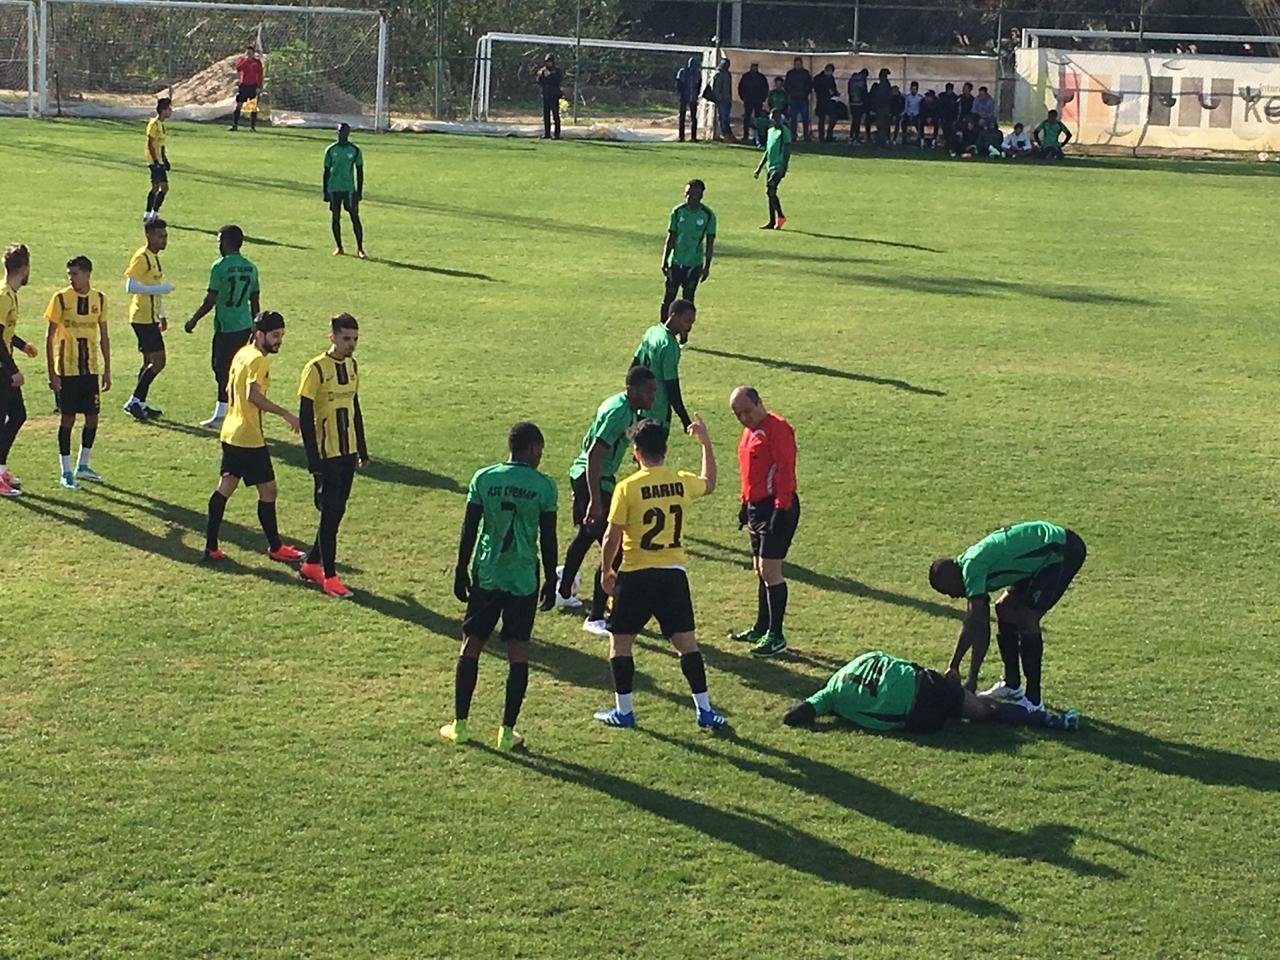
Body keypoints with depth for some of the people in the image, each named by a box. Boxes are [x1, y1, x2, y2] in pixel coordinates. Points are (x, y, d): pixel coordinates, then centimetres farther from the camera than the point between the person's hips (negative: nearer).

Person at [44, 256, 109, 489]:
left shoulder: (99, 299, 4)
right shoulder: (61, 299, -8)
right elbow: (50, 336, -6)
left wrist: (107, 369, 9)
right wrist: (52, 372, -11)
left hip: (90, 369, 4)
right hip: (67, 370, -4)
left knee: (92, 417, 6)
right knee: (67, 418, -1)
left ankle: (83, 465, 22)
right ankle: (66, 472, 8)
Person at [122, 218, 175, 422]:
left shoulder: (154, 257, 15)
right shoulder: (141, 257, -15)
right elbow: (130, 286, -25)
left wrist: (162, 316, 26)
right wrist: (159, 289, -24)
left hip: (150, 317, 10)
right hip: (143, 318, -10)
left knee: (150, 361, 13)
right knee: (158, 361, -11)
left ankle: (141, 404, 18)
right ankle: (134, 401, -7)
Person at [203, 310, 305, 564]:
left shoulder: (241, 354, 12)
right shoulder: (259, 360, -17)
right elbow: (253, 395, -30)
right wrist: (285, 414, -27)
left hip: (230, 434, 9)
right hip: (250, 439, -9)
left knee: (225, 487, 12)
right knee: (268, 490, 2)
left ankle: (211, 547, 12)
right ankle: (275, 548, 11)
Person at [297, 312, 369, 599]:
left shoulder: (351, 366, 8)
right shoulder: (316, 369, -14)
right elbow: (305, 418, -14)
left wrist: (362, 451, 17)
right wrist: (313, 460, -17)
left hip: (348, 453, 7)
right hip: (327, 454, -7)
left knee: (337, 513, 11)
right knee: (330, 514, -3)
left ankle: (311, 565, 24)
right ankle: (329, 578, 3)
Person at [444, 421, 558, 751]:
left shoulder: (483, 478, -1)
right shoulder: (544, 486, -5)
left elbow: (469, 530, 0)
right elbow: (548, 539, -2)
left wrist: (461, 572, 8)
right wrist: (551, 581, 8)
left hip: (486, 575, 1)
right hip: (524, 580, -1)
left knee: (471, 645, 11)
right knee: (518, 651, 6)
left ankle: (460, 725, 14)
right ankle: (507, 731, 6)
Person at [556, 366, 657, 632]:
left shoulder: (626, 407, 6)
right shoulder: (619, 413, -26)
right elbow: (594, 455, -32)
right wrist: (595, 502, -36)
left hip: (582, 475, 11)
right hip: (592, 480, -11)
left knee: (586, 535, 30)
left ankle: (564, 593, 50)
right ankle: (595, 618, -11)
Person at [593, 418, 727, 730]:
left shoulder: (627, 488, -11)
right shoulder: (683, 483, 1)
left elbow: (612, 537, -9)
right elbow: (709, 482, 26)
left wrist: (606, 571, 6)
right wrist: (706, 442, 33)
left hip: (636, 575, -3)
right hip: (674, 573, 3)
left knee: (620, 641, 11)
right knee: (686, 641, 10)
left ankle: (623, 711, 14)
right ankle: (705, 710, 11)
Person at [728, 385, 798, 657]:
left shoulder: (777, 428, -14)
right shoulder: (750, 432, 16)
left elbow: (785, 471, -19)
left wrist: (781, 509, -22)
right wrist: (745, 504, 22)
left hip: (776, 506, -9)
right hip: (757, 507, 9)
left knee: (770, 571, -9)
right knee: (761, 571, 15)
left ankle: (776, 637, -4)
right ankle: (761, 629, 25)